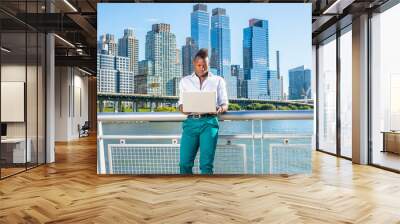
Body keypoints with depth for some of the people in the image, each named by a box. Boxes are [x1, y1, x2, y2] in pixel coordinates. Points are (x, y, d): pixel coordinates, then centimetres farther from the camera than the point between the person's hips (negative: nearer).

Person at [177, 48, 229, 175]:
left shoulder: (218, 80, 14)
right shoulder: (185, 81, 18)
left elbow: (225, 104, 11)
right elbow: (181, 105, 16)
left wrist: (220, 109, -13)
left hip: (209, 122, -2)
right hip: (191, 122, 2)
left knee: (206, 163, -8)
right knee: (184, 163, -5)